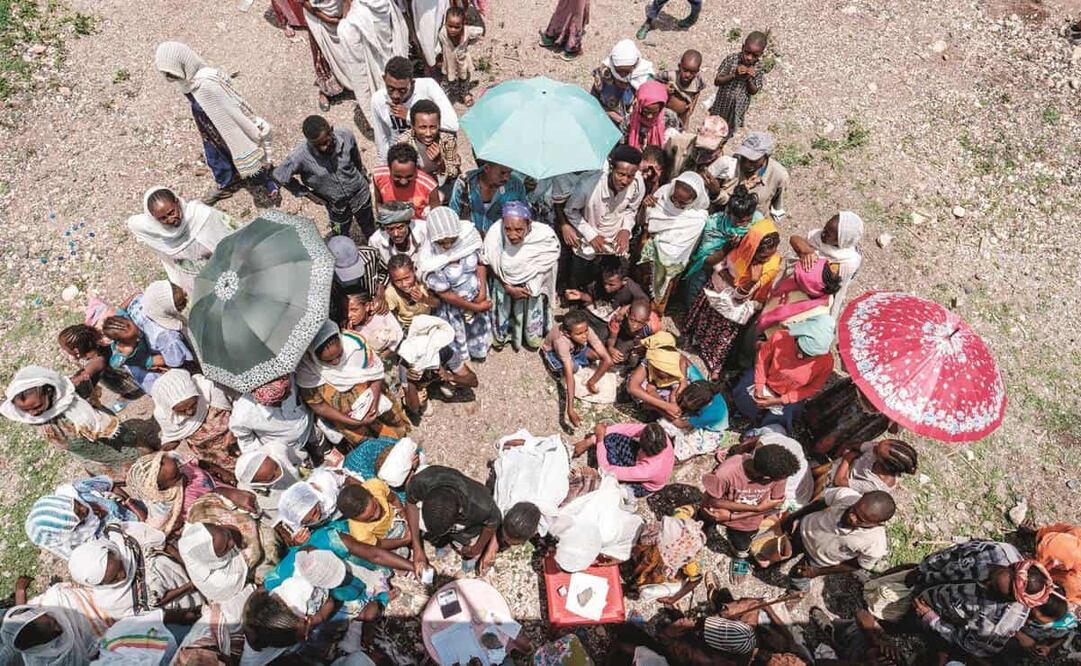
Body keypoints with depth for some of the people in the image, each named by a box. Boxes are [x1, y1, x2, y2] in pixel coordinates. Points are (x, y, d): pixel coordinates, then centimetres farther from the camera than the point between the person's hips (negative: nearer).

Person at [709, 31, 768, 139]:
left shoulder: (759, 69, -16)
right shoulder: (731, 59, -19)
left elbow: (754, 92, -9)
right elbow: (717, 81, -16)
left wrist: (749, 79, -27)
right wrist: (734, 75, -30)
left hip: (738, 109, 1)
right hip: (722, 104, -1)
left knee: (727, 133, 21)